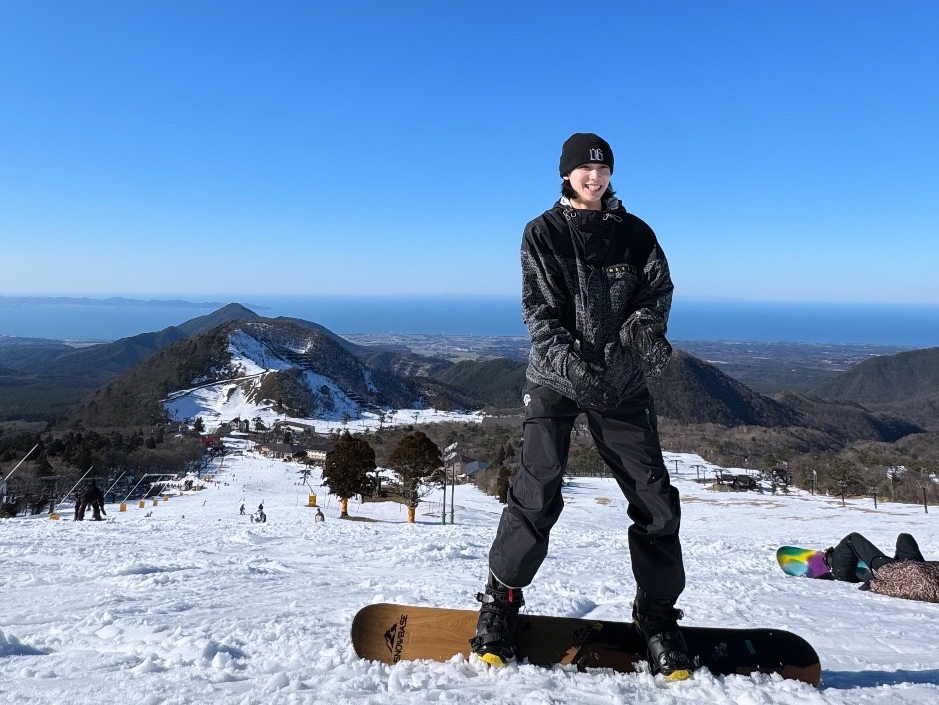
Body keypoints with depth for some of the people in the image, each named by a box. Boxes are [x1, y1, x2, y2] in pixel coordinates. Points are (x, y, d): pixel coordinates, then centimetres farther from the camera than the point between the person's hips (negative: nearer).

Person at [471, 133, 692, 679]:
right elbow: (539, 311, -7)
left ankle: (659, 615, 18)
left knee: (655, 498, 1)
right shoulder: (543, 233, 2)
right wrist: (569, 361, -22)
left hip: (622, 381, 3)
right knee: (537, 492, -10)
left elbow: (658, 288, 3)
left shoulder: (635, 233, 9)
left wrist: (645, 326, -20)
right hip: (557, 376, -2)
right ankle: (501, 602, 11)